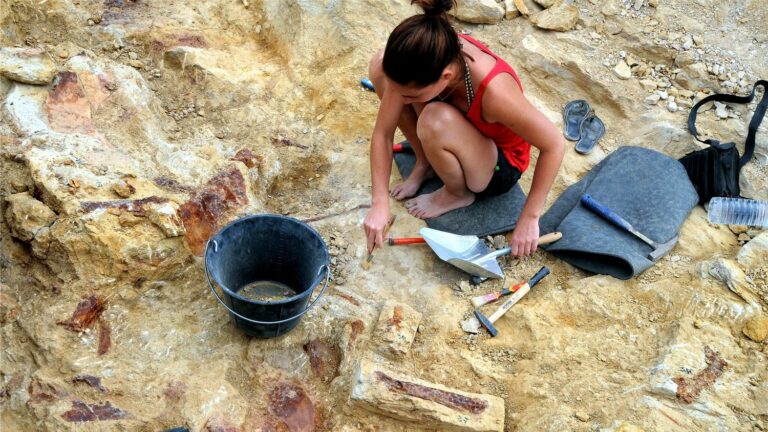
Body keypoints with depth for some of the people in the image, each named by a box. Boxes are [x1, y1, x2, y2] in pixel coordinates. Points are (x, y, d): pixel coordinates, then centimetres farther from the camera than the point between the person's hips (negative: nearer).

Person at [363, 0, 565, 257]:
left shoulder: (493, 91, -42)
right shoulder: (425, 62, -28)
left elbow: (554, 145, -28)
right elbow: (383, 132, -18)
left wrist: (529, 218, -21)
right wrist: (379, 203, -24)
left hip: (499, 166, -4)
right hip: (463, 130, 5)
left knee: (436, 121, -39)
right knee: (379, 66, -15)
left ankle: (457, 194, -5)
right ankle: (425, 163, 3)